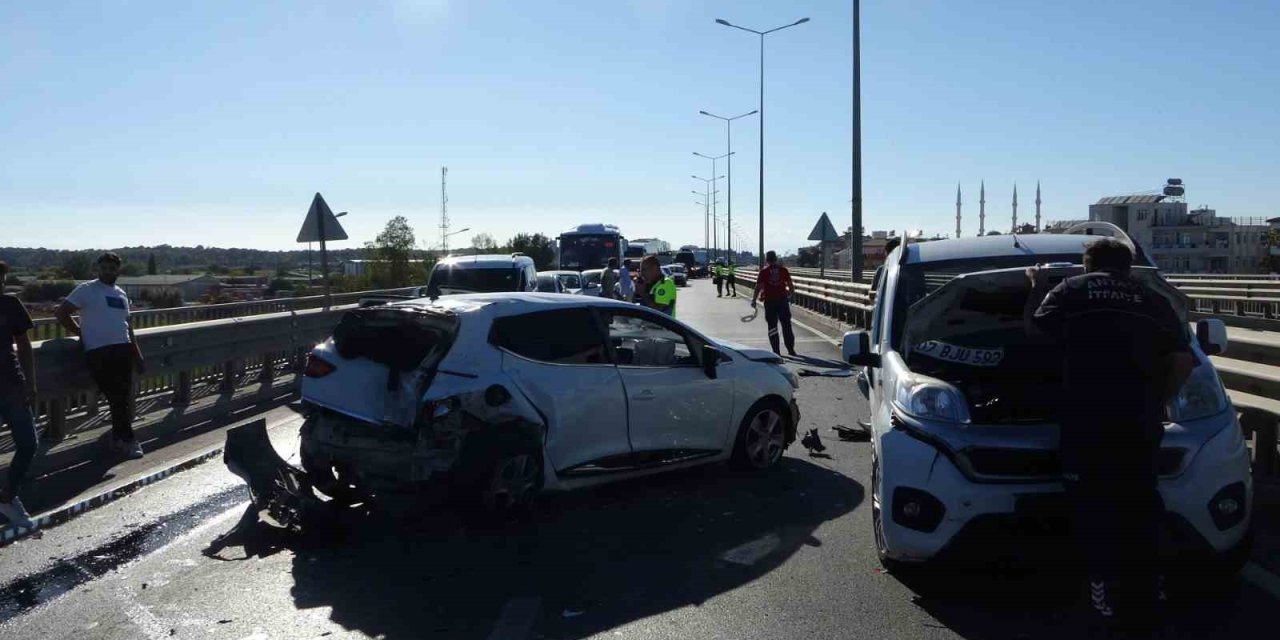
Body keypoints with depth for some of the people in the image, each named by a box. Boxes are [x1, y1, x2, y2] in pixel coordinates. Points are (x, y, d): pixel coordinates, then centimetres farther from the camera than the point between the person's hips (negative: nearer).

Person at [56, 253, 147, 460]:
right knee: (116, 397, -8)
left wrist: (138, 356, 17)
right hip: (98, 352, -6)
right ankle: (128, 440, -2)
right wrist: (83, 333, 0)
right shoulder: (86, 290, 0)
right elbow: (61, 313, -3)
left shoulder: (121, 294, 19)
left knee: (123, 396, 5)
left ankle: (116, 437, 18)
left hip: (123, 350, 6)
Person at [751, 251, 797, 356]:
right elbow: (791, 286, 4)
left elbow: (758, 287, -7)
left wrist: (754, 300, 1)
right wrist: (789, 294, 23)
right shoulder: (783, 270, 3)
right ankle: (791, 349, 17)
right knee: (786, 325, 12)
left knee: (772, 326, 5)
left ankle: (776, 351, 2)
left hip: (770, 301, -2)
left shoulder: (764, 271, -3)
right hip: (783, 300, 2)